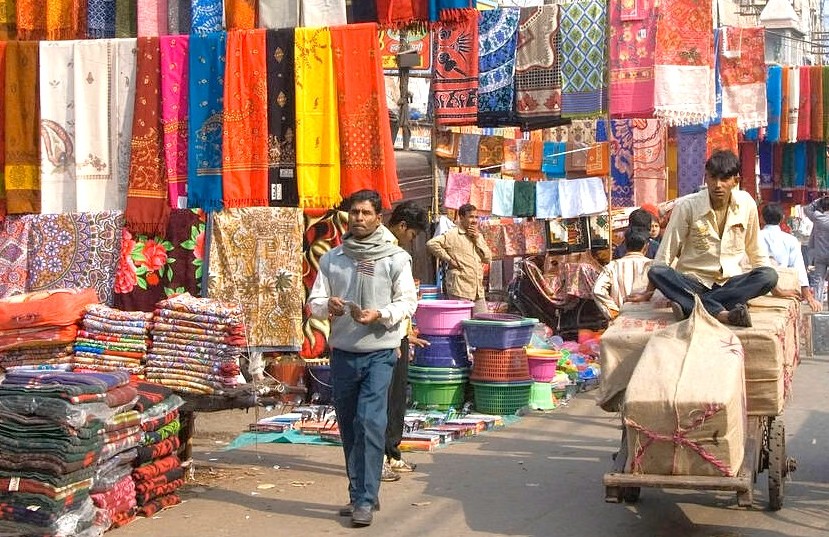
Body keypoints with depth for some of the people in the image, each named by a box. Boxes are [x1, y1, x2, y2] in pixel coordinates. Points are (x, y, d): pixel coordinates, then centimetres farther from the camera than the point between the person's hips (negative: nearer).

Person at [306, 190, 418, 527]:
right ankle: (362, 494, 24)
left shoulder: (395, 258, -1)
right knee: (348, 425, 10)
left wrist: (380, 315, -18)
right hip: (342, 351, 4)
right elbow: (314, 302, 7)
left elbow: (408, 302, -1)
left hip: (379, 351, -4)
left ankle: (364, 500, -7)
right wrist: (328, 306, -15)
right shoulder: (332, 259, 8)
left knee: (370, 423, -12)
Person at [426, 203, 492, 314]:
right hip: (460, 290, -7)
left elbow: (488, 258, 10)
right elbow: (431, 243, -13)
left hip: (478, 290, 7)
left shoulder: (478, 236, 18)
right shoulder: (453, 235, -3)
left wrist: (477, 239, 0)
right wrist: (448, 259, -12)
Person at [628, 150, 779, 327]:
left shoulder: (746, 203, -1)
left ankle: (689, 305, -37)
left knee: (769, 275, -27)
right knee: (656, 272, -31)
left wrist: (774, 288, 17)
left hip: (731, 282, 2)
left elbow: (755, 249, 13)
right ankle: (721, 312, -47)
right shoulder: (687, 206, -8)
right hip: (693, 282, -2)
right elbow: (667, 249, -1)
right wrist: (649, 291, 1)